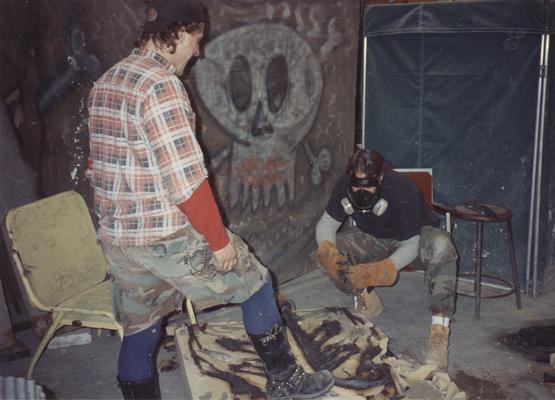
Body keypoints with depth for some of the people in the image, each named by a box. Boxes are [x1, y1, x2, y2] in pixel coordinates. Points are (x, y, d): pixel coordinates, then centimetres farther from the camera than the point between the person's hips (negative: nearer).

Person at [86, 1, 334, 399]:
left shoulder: (104, 84, 9)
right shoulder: (161, 86, -19)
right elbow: (186, 179, -22)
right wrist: (219, 240, -14)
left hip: (115, 237, 8)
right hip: (169, 234, -8)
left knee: (139, 329, 18)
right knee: (254, 283, 11)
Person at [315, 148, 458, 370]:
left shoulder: (402, 188, -35)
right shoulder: (345, 185, -22)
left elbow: (410, 246, -32)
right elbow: (327, 223, -13)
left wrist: (375, 271, -45)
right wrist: (327, 252, -36)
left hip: (416, 235, -4)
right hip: (372, 238, 4)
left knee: (441, 247, -40)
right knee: (325, 253, -20)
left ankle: (439, 330, -35)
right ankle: (366, 299, 1)